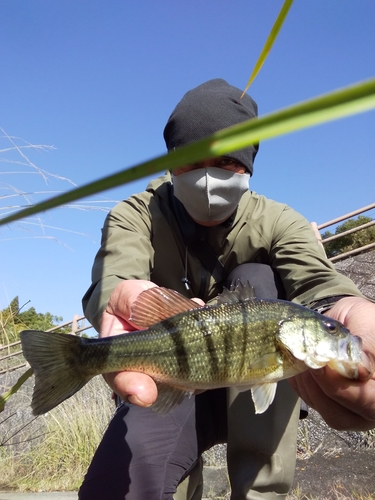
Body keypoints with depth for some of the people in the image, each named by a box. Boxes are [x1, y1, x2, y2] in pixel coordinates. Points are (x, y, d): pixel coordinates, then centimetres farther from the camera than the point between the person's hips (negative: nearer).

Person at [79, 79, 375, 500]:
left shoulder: (277, 224, -11)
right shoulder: (135, 217, -12)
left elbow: (316, 280, -31)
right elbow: (110, 284, -32)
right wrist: (125, 300, -58)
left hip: (255, 392, 1)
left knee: (255, 279, -27)